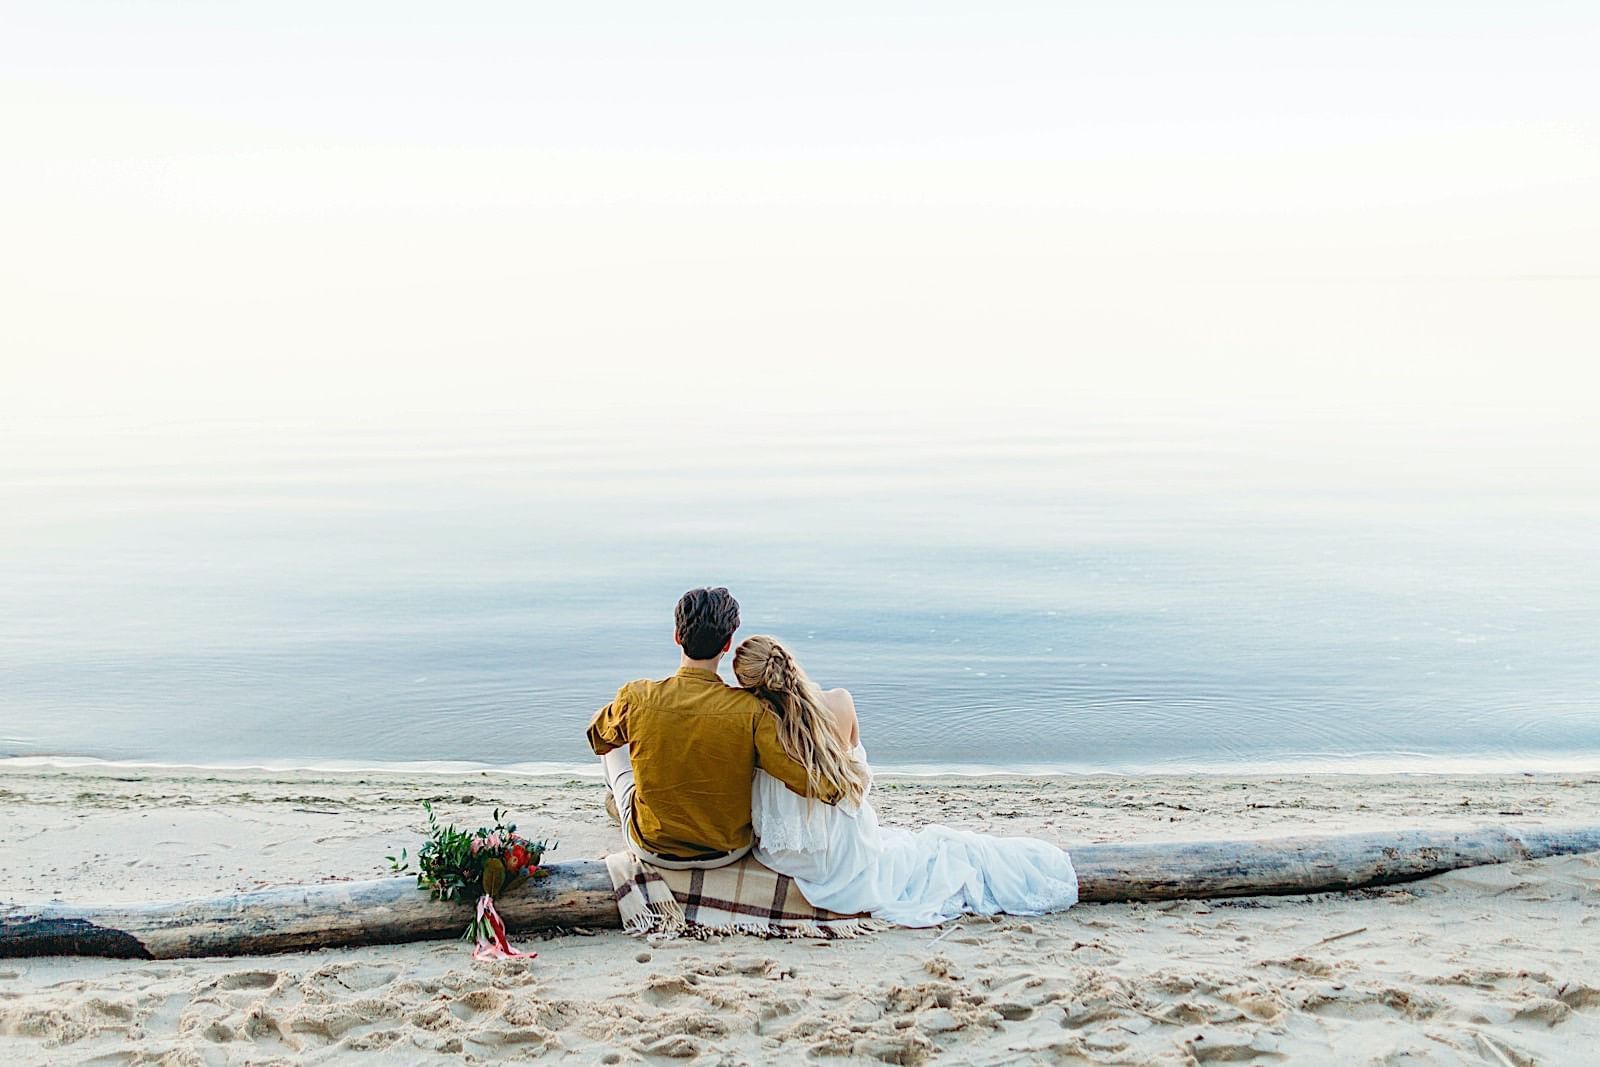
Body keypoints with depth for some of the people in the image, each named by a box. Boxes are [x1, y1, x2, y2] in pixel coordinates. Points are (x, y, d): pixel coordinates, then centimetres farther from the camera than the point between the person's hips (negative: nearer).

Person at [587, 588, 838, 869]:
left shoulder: (636, 698, -22)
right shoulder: (752, 712, -25)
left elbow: (597, 735, 3)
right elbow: (824, 789, -27)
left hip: (652, 850, 0)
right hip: (729, 852, 0)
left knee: (613, 739, 23)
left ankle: (619, 803, 54)